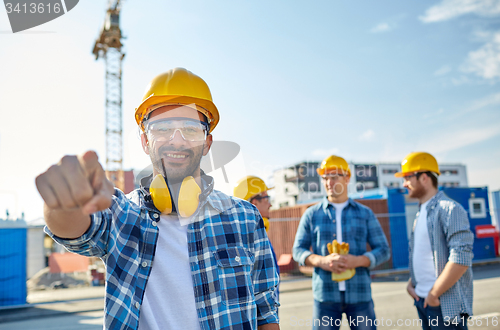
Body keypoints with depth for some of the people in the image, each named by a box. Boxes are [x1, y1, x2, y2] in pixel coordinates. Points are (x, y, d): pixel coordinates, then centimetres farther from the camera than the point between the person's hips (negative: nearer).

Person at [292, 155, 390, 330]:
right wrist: (322, 261, -16)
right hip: (325, 295, 0)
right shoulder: (311, 214, 8)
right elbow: (298, 250, 5)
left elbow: (383, 250, 6)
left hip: (360, 295, 0)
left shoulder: (365, 213, 9)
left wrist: (357, 260, -14)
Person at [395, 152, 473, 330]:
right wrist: (411, 283, 7)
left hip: (445, 305, -8)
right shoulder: (421, 213, 13)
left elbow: (461, 259, -21)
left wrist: (434, 293, -18)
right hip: (422, 301, 8)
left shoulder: (450, 209, -14)